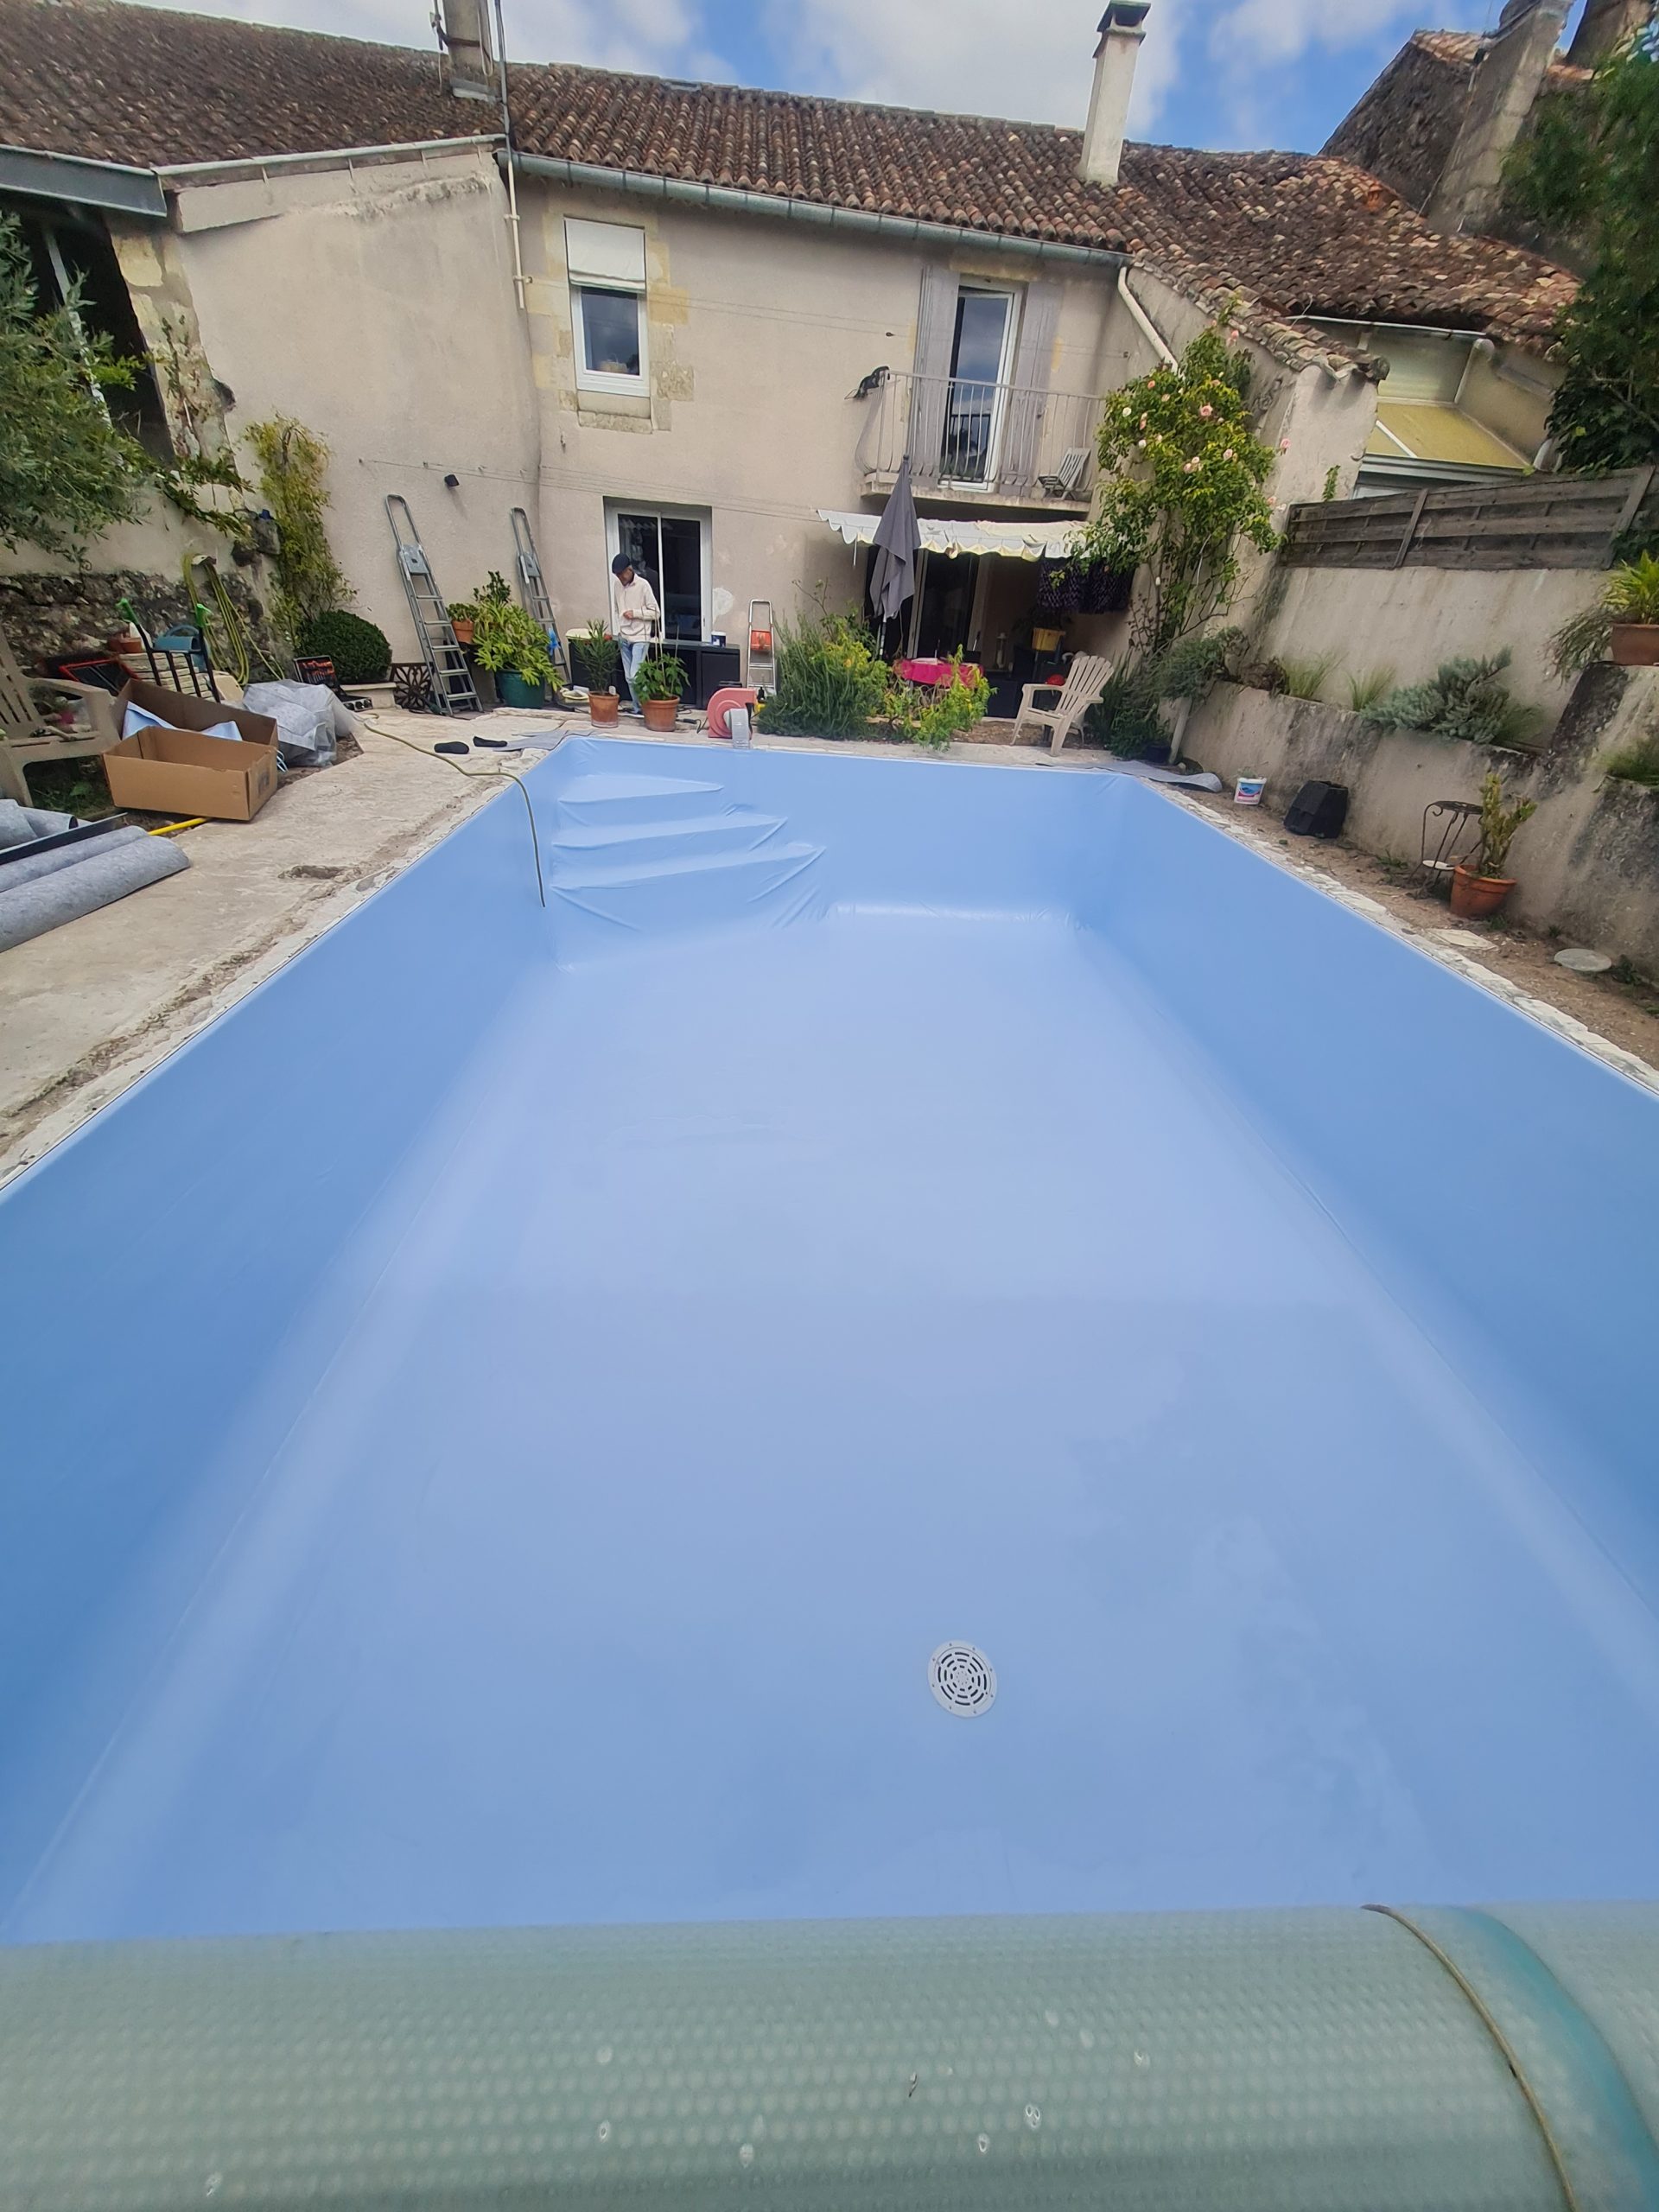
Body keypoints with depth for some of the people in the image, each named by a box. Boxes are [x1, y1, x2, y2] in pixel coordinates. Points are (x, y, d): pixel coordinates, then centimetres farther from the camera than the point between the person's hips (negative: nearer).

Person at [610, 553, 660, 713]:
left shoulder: (643, 585, -9)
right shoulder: (617, 584, 7)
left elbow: (656, 612, -7)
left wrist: (635, 613, -15)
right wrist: (618, 631, 10)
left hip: (640, 637, -6)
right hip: (624, 638, 6)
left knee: (635, 675, -16)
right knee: (629, 677, 6)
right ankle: (637, 707, 16)